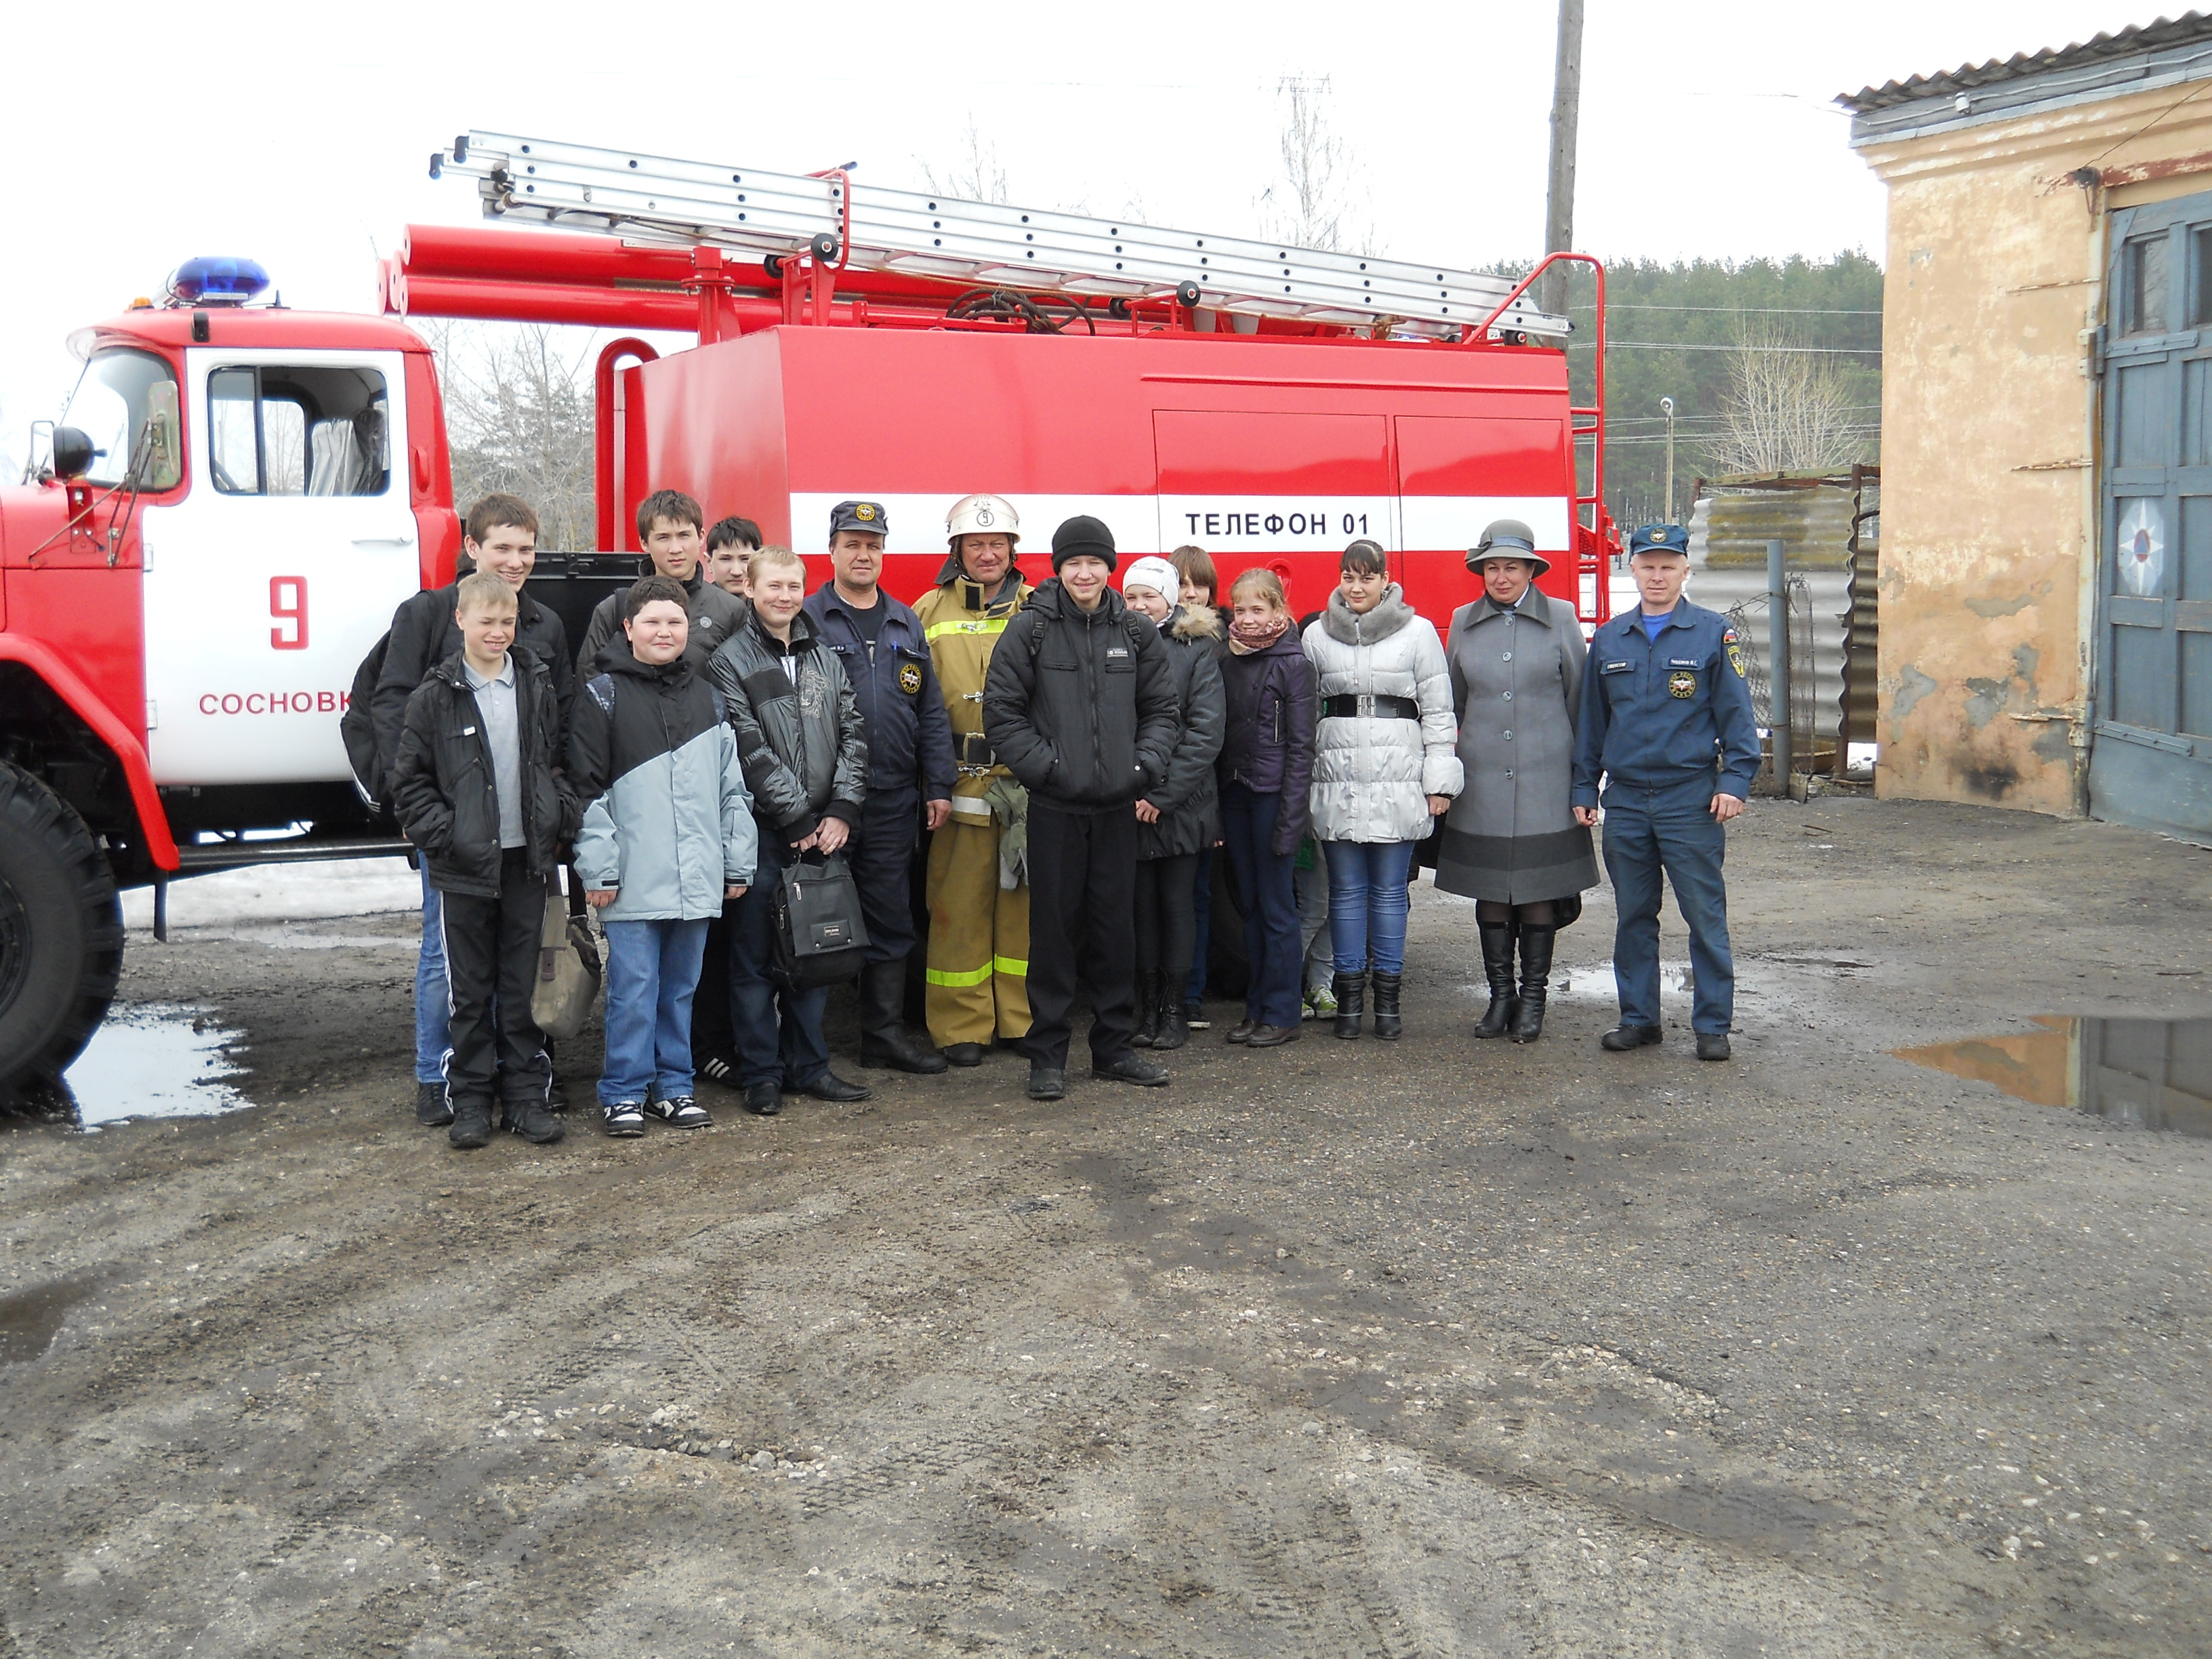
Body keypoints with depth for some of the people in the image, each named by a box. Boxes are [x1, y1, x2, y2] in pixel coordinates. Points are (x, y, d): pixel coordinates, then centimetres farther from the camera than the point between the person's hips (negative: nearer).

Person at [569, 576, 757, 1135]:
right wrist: (598, 868, -10)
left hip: (696, 878, 4)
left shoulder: (707, 698, 12)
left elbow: (732, 787, 15)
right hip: (633, 877, -4)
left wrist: (738, 862, 12)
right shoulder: (603, 696, -1)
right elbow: (588, 789, -4)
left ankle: (673, 1085, 22)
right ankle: (624, 1092, 10)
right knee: (634, 988, -2)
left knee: (681, 985, 12)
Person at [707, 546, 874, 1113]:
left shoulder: (825, 658, 13)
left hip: (820, 830, 5)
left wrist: (841, 810, -3)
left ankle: (808, 1065, 20)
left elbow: (852, 736, 9)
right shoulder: (729, 662, -4)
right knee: (754, 957, 2)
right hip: (761, 831, -5)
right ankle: (761, 1074, 10)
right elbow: (748, 749, -11)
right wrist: (799, 814, -12)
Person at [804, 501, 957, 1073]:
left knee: (892, 917, 9)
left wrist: (939, 785, 7)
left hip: (894, 800, 5)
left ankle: (885, 1032, 18)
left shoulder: (905, 624, 15)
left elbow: (931, 710, 14)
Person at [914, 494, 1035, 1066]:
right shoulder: (930, 612, 8)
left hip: (1030, 783, 1)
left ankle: (1023, 1018, 16)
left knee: (1024, 901, 6)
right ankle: (961, 1027, 9)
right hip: (960, 783, -1)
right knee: (959, 904, 1)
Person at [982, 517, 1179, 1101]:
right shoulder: (1029, 630, -2)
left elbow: (1161, 708, 13)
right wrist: (1044, 766, -11)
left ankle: (1114, 1048, 20)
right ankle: (1047, 1056, 9)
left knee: (1115, 927, 9)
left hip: (1117, 807, 3)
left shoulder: (1136, 633, 7)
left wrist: (1148, 765, -2)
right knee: (1054, 928, 1)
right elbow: (1002, 713, -3)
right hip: (1054, 807, -3)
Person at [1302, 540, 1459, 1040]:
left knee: (1390, 891, 4)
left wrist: (1439, 781, -1)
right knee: (1346, 891, 5)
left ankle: (1388, 996, 12)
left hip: (1398, 781, -1)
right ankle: (1349, 995, 12)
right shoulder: (1317, 636, 9)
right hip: (1338, 780, 2)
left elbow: (1437, 711, 4)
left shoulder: (1418, 632, 3)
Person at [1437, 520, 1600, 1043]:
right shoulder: (1464, 623, 8)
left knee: (1539, 892, 2)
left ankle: (1533, 999, 13)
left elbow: (1578, 700, 5)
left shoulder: (1561, 619, 2)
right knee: (1488, 891, 5)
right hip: (1482, 781, 2)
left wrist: (1581, 772, 5)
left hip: (1544, 780, -2)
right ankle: (1500, 996, 17)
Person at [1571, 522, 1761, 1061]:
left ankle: (1712, 1024, 8)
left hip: (1691, 799, -3)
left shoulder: (1713, 633, 1)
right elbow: (1591, 720, 15)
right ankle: (1638, 1017, 20)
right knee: (1634, 916, 10)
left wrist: (1735, 781, -9)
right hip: (1625, 799, 3)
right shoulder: (1609, 640, 11)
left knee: (1705, 915, 0)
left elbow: (1736, 714, 0)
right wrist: (1584, 789, 12)